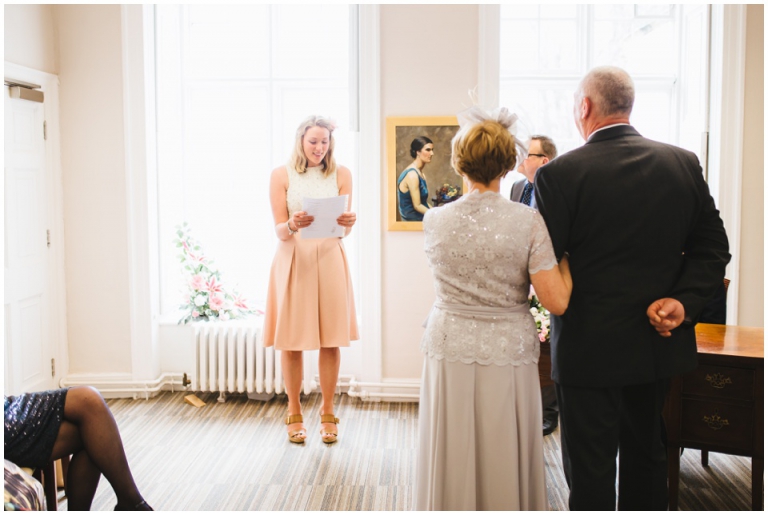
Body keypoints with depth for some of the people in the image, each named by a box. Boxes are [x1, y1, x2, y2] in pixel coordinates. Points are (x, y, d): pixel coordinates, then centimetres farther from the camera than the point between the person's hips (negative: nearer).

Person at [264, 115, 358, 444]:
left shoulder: (341, 175, 7)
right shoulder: (282, 175, 2)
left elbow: (345, 229, 4)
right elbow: (279, 231, -3)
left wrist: (348, 223, -19)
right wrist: (293, 225, -24)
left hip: (329, 260, 1)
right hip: (293, 261, -1)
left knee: (331, 340, 2)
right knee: (291, 341, 2)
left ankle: (327, 413, 16)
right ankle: (294, 413, 18)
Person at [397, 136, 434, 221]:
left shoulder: (420, 172, 11)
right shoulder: (412, 174, -15)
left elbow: (422, 202, 11)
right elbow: (417, 205, -16)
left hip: (421, 218, 8)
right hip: (412, 220, -8)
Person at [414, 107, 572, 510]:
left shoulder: (434, 221, -5)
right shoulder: (528, 222, -12)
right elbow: (556, 301, -13)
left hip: (449, 354, 2)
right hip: (508, 354, -1)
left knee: (453, 463, 13)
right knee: (505, 462, 12)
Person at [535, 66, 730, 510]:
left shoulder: (560, 174, -15)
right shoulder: (684, 163, 0)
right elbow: (712, 247, 1)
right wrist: (685, 301, -7)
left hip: (590, 347, -5)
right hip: (659, 341, 5)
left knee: (591, 471, 7)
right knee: (647, 456, 22)